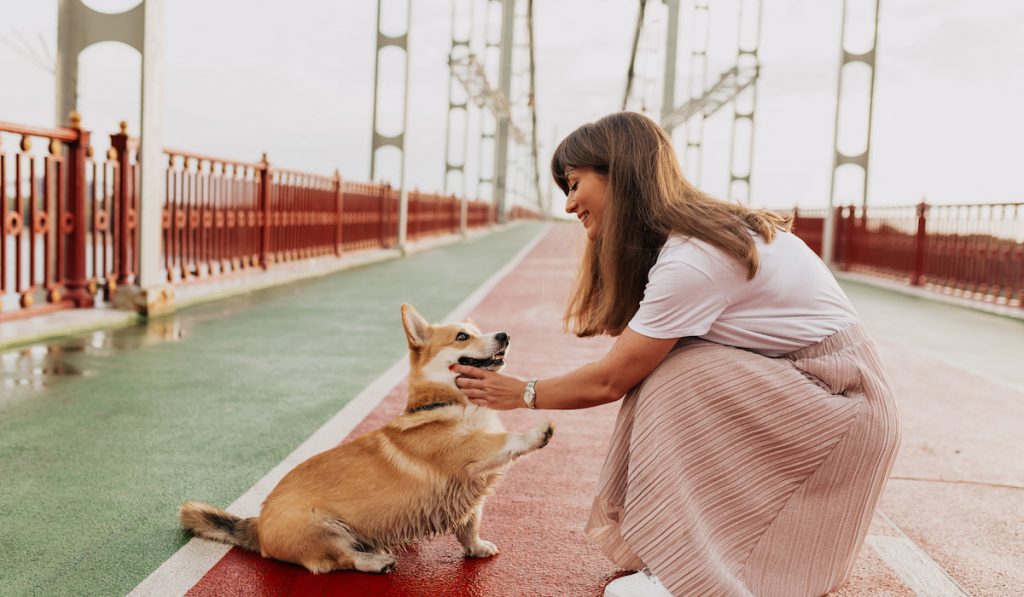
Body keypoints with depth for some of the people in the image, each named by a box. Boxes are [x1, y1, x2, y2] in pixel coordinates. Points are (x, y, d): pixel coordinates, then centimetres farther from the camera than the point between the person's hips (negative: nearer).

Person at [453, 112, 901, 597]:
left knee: (673, 382, -21)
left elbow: (611, 380, -18)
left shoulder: (692, 258, -26)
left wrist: (523, 393, -6)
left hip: (842, 399, -9)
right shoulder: (697, 230, 3)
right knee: (657, 361, -4)